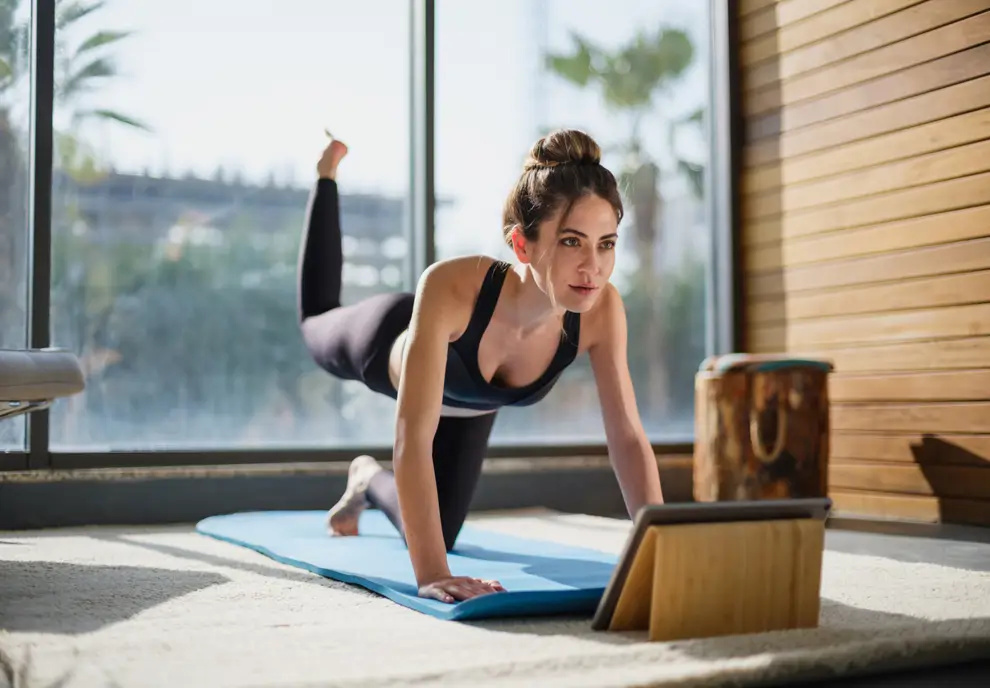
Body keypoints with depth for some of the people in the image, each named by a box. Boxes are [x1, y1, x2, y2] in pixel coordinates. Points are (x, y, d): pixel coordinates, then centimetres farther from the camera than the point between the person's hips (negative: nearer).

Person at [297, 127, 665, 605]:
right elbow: (413, 435, -57)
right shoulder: (451, 287, -53)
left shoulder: (601, 310, -41)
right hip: (389, 345, -3)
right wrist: (431, 573, -64)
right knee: (315, 324, 35)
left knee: (434, 536, 19)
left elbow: (628, 438, -33)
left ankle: (370, 481, 47)